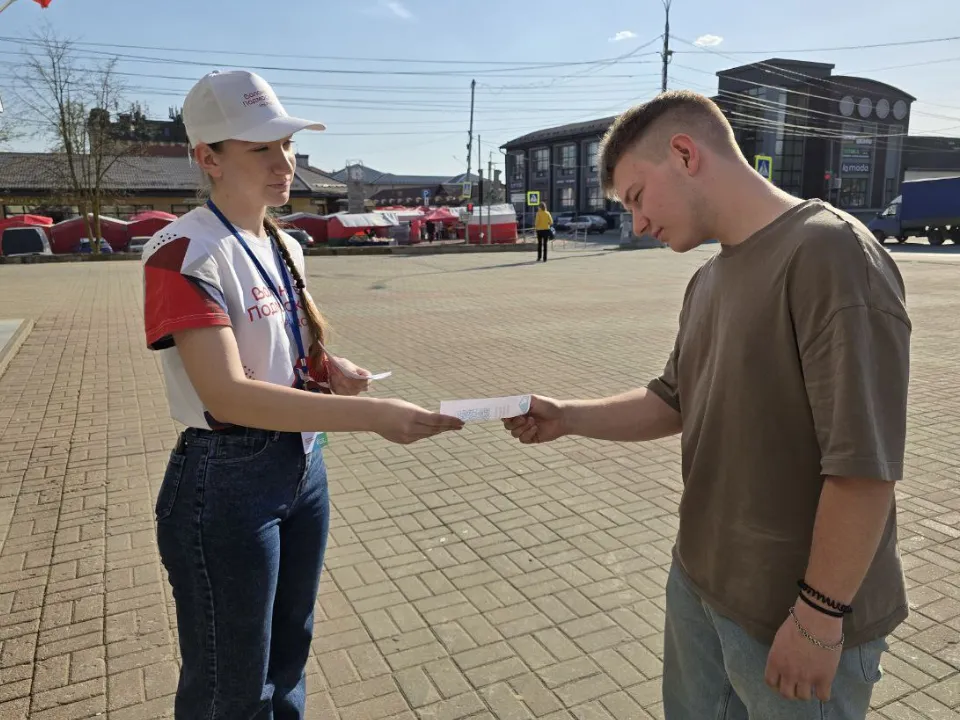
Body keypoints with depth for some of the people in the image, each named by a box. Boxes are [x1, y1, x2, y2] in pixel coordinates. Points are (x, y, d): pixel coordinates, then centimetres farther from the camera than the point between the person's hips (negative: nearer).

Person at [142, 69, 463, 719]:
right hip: (227, 480, -7)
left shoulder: (287, 246, 7)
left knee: (288, 660, 23)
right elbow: (228, 396, -29)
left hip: (304, 464, 8)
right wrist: (372, 414, -37)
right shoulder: (185, 253, -19)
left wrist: (329, 368, -3)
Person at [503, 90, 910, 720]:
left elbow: (864, 461, -23)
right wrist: (567, 417, 0)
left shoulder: (830, 253, -21)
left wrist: (820, 614, -18)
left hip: (795, 613, -7)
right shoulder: (709, 280, 6)